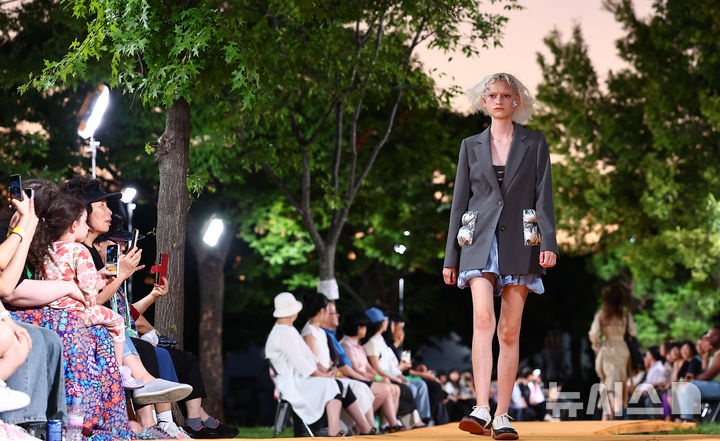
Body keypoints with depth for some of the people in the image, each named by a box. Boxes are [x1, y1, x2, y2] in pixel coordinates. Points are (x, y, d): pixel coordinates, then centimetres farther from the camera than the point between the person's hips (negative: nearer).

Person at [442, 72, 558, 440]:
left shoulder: (534, 144, 8)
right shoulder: (471, 146, 12)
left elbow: (544, 197, 2)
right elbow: (459, 202, 12)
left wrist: (549, 243, -12)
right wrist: (450, 257, 9)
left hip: (519, 244, 0)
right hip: (480, 243, 0)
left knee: (510, 331, -1)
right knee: (483, 319, -20)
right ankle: (481, 410, -27)